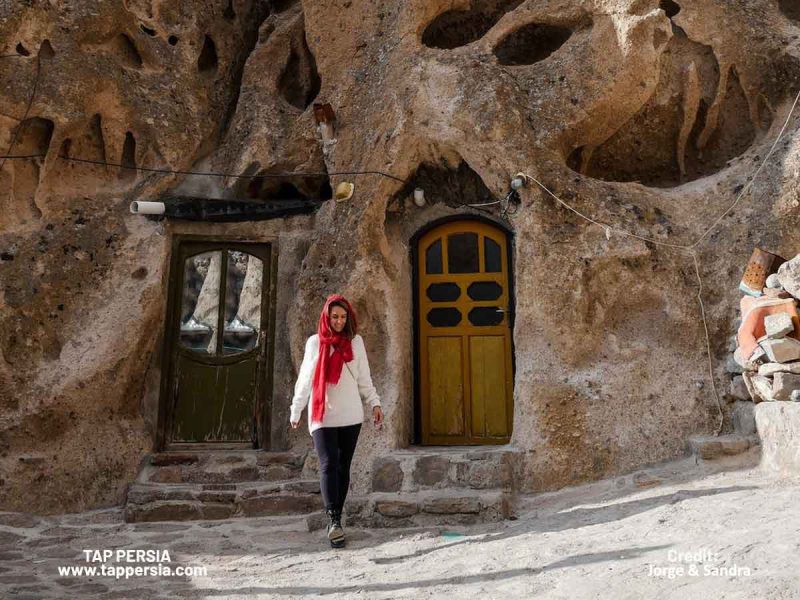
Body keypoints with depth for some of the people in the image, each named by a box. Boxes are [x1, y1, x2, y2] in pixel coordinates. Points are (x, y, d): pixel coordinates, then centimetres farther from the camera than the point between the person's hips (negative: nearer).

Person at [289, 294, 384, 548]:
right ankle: (334, 520, -18)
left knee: (343, 467, 6)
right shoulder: (315, 342, 3)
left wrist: (375, 403, -3)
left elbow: (364, 378, 8)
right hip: (322, 416, -2)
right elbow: (304, 379, 7)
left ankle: (336, 519, 15)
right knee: (328, 465, -13)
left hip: (350, 416, 2)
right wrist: (296, 411, 9)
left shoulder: (355, 341, 7)